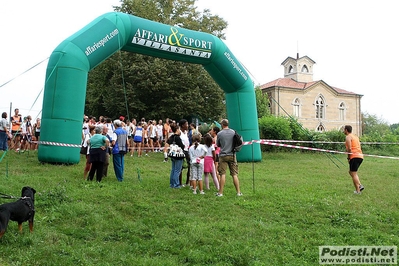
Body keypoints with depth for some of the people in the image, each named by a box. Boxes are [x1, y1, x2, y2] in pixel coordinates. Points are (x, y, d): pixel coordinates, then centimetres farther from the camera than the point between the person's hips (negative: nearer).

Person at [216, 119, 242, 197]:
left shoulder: (219, 134, -7)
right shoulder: (233, 132, 1)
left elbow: (217, 145, 5)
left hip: (223, 155, -2)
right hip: (232, 155, 2)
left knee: (222, 174, 1)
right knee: (235, 174, 6)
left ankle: (220, 192, 4)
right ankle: (238, 192, 9)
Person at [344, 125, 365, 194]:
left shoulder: (348, 137, -5)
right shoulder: (355, 136, 22)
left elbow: (349, 148, -15)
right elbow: (359, 147, 20)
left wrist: (348, 158, -4)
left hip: (354, 157, -9)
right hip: (360, 156, 9)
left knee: (353, 174, -4)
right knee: (351, 172, 19)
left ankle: (358, 191, -5)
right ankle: (360, 185, 7)